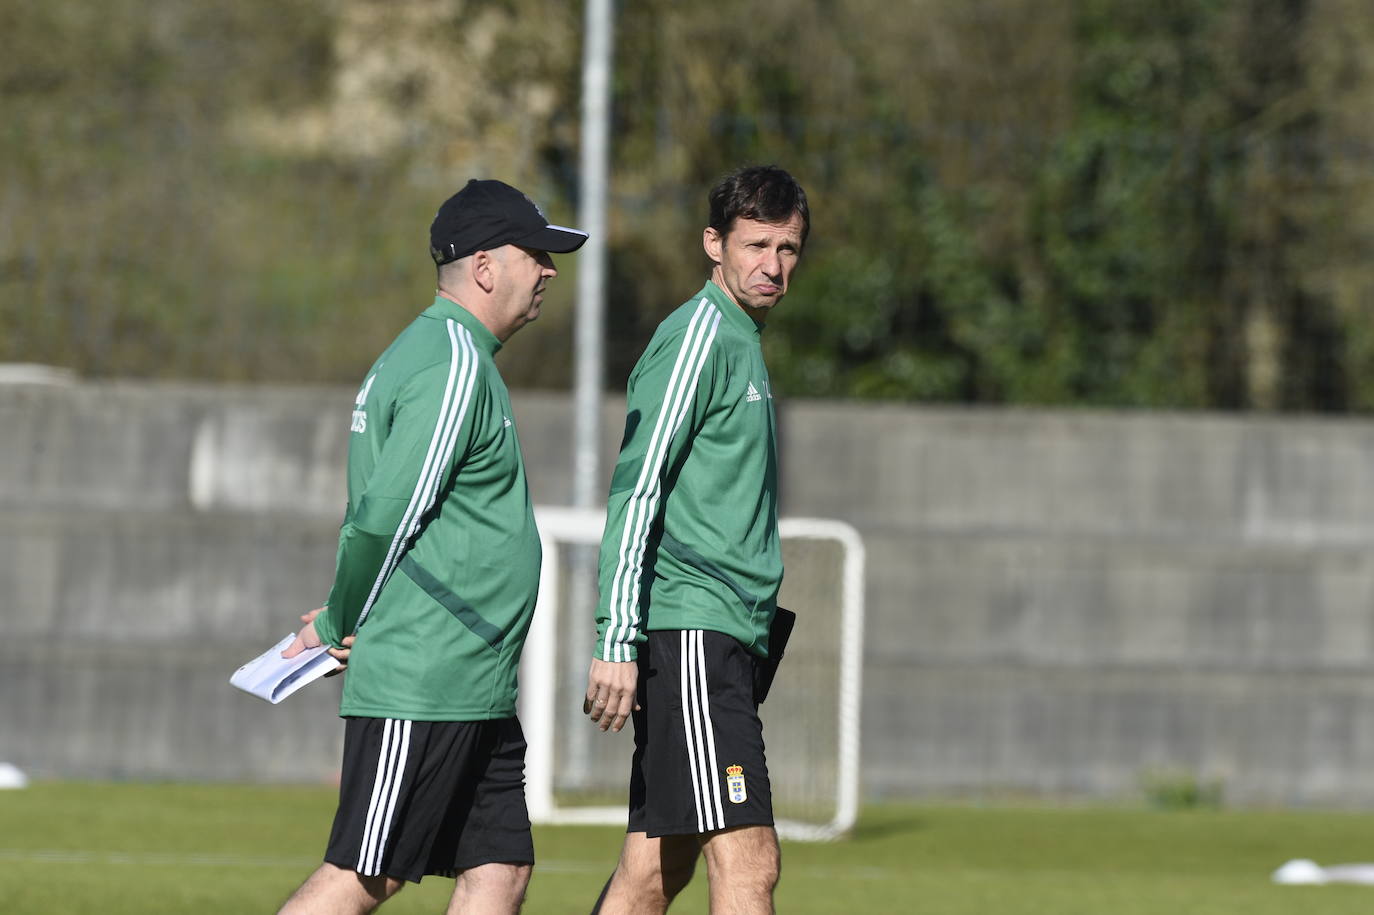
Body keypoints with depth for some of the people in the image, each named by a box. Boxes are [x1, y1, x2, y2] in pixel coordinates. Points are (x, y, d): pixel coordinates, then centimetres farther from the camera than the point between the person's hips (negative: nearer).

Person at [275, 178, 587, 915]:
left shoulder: (425, 353, 19)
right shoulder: (454, 365, -14)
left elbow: (375, 511, 21)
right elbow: (385, 514, -20)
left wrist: (339, 621, 11)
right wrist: (341, 626, -7)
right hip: (422, 687, -10)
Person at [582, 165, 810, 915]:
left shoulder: (741, 343, 21)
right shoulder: (700, 334, -8)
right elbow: (635, 491, -15)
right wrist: (616, 642, -22)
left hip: (726, 641, 10)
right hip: (688, 632, -10)